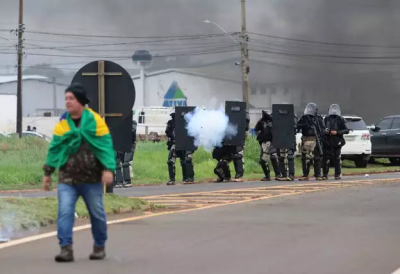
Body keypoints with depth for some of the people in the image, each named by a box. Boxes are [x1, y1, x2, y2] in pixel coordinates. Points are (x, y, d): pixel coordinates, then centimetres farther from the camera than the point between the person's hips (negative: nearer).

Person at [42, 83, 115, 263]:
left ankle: (99, 247, 26)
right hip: (67, 179, 2)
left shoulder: (95, 121, -6)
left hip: (92, 179, -2)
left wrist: (108, 169, -20)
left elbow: (105, 146, -10)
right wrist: (47, 172, 8)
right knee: (65, 212, -11)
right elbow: (55, 148, 9)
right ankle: (66, 248, -10)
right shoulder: (62, 123, 4)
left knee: (97, 214, 9)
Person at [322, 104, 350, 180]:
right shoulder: (326, 119, 13)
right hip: (327, 141, 2)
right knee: (326, 158, -2)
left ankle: (338, 174, 6)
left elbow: (347, 130, -1)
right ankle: (325, 174, 4)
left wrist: (337, 132, -13)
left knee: (337, 159, -1)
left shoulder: (341, 120, 4)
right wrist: (325, 131, 1)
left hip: (337, 142, -2)